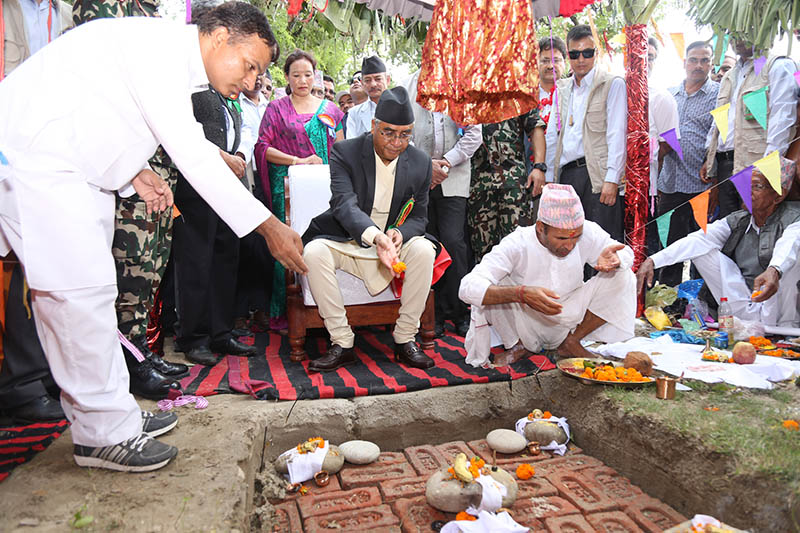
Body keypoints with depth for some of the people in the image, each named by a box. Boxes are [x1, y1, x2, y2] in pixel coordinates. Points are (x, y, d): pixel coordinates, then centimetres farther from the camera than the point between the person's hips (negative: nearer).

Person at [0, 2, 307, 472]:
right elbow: (192, 156, -26)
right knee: (80, 288, -11)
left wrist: (134, 171, 5)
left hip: (71, 167, 10)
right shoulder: (161, 45, -19)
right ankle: (105, 434, 0)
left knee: (90, 288, 10)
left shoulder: (174, 63, 13)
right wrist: (269, 227, -25)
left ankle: (111, 412, 20)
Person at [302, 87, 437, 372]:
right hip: (346, 241, -1)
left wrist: (400, 233, -25)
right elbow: (344, 204, -27)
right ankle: (342, 344, -21)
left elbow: (419, 216, 1)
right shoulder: (344, 152, -12)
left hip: (394, 240, 2)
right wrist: (375, 236, -47)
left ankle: (405, 340, -14)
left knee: (423, 250, -27)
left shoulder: (420, 162, -2)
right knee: (314, 252, -30)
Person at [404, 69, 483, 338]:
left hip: (453, 179, -1)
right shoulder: (408, 86, 10)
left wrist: (446, 162, -8)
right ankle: (436, 314, 11)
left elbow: (474, 133, 3)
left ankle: (460, 313, 4)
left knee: (453, 242, -9)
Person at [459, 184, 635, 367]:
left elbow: (626, 252, 0)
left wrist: (613, 260, -27)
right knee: (487, 290, -31)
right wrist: (522, 293, -52)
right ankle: (522, 345, -2)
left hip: (570, 321, 3)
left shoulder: (588, 232, -17)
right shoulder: (517, 245, -27)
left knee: (623, 276, -15)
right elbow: (468, 288, -37)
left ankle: (572, 342, 0)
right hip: (526, 323, -3)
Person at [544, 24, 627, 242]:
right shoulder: (562, 89, 19)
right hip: (566, 174, 5)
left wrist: (611, 179, -14)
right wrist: (549, 178, 13)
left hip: (598, 174, -5)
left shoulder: (613, 84, 3)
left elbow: (617, 134, -5)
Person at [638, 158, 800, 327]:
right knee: (703, 251, -2)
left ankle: (786, 326, -17)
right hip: (743, 312, 4)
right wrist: (652, 260, -21)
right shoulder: (737, 221, 9)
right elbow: (697, 240, -6)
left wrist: (774, 271, -53)